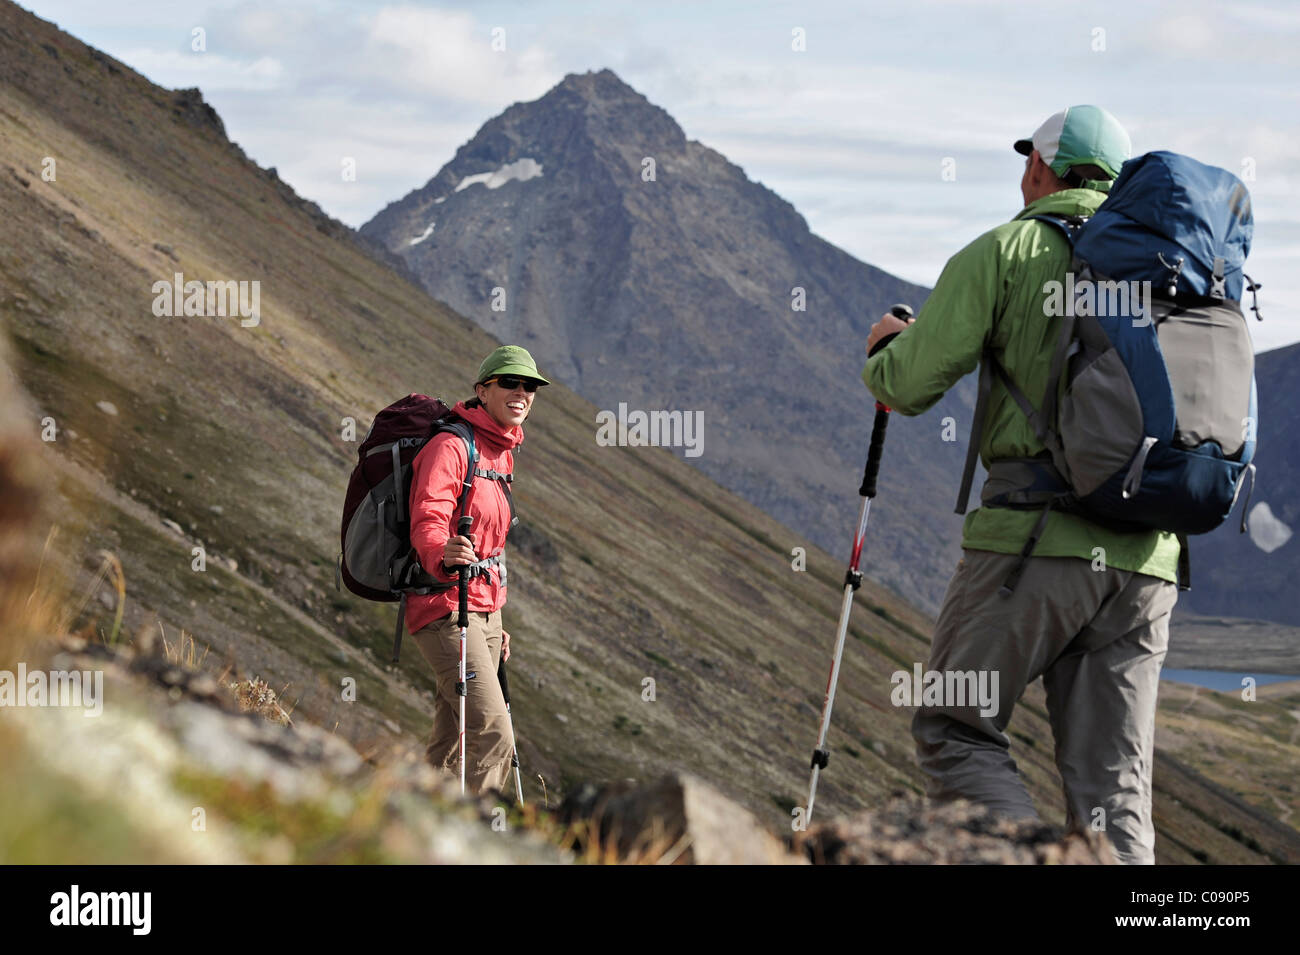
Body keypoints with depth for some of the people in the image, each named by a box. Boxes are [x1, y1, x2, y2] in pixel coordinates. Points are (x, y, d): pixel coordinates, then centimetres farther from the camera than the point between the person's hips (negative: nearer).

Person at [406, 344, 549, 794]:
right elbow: (427, 523, -24)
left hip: (485, 609, 9)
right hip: (446, 608, -9)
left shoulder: (502, 453, 17)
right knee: (493, 736, -18)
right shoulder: (450, 446, -12)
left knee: (450, 745, 9)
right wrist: (444, 554, -47)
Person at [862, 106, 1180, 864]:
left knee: (955, 730, 7)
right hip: (1146, 555, 5)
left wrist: (887, 347, 19)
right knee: (1113, 783, 5)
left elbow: (910, 385, -3)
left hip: (1035, 540, -4)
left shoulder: (1008, 251, 1)